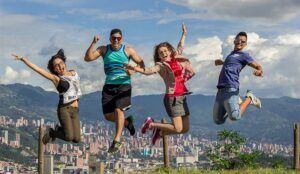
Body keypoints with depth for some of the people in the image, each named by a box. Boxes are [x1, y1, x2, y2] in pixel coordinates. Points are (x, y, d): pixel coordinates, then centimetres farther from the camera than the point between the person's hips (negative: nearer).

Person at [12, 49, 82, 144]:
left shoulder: (74, 73, 11)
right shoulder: (56, 78, -3)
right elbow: (37, 69, -11)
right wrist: (23, 59, -17)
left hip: (75, 110, 5)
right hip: (64, 109, -5)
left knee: (76, 139, -3)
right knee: (69, 137, -19)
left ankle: (59, 129, 27)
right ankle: (51, 132, 12)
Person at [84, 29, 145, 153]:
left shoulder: (128, 50, 4)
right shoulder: (104, 49, 6)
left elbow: (141, 64, 6)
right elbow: (88, 58, -5)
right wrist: (93, 43, -15)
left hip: (124, 85, -3)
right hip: (109, 86, 3)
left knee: (118, 110, -20)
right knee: (108, 115, 1)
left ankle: (117, 141, -15)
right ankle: (127, 122, 30)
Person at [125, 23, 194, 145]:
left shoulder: (175, 60, 11)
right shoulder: (161, 65, -7)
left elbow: (180, 49, 31)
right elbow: (148, 71, -25)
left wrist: (184, 35, 39)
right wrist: (134, 68, -42)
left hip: (182, 97, 7)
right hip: (172, 98, -7)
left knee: (185, 129, 9)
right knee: (178, 128, -11)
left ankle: (159, 132, 24)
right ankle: (151, 124, 6)